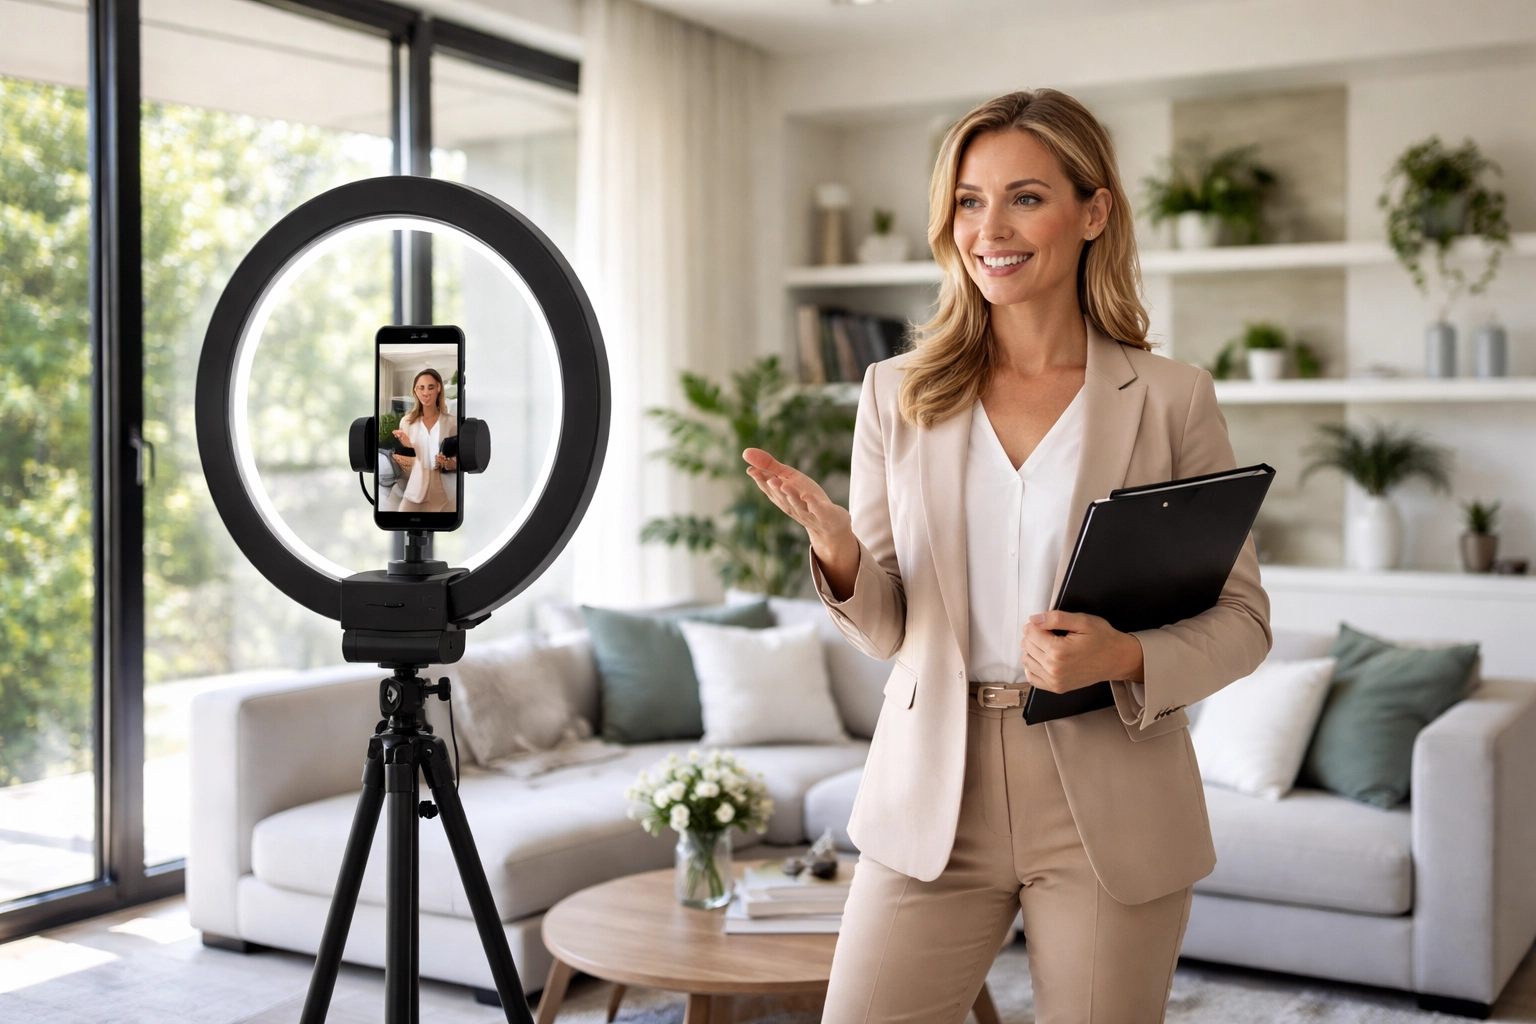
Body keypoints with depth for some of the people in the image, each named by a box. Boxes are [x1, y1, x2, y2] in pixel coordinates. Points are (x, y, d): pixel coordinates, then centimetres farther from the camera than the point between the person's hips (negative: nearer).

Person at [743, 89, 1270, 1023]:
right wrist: (837, 550, -15)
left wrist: (1127, 658, -18)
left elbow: (1242, 617, 1)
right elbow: (887, 628, 6)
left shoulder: (1173, 400, -2)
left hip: (1111, 806, -1)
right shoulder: (898, 394, 4)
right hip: (933, 797, 2)